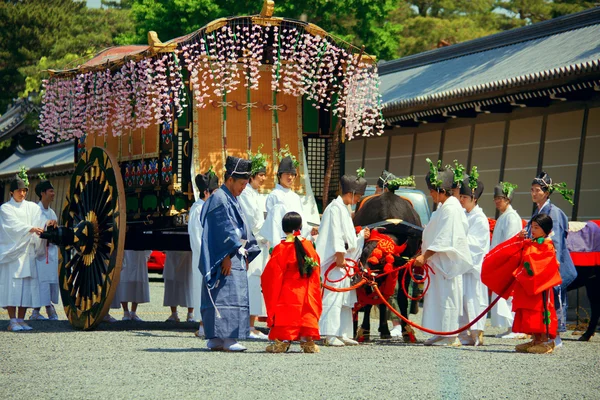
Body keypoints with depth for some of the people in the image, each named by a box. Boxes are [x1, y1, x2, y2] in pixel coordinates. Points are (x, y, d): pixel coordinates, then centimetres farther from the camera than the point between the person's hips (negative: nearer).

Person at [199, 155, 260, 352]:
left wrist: (245, 255, 16)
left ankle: (215, 339, 9)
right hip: (225, 259, -10)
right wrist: (228, 256, -20)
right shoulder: (219, 199, -10)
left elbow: (241, 229, 23)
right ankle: (228, 338, -16)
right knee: (227, 296, -13)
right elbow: (223, 230, -16)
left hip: (236, 257, 10)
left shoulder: (232, 200, 21)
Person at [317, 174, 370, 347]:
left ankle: (343, 334, 13)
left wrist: (362, 236, 14)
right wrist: (340, 255, -21)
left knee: (345, 298, 10)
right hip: (334, 261, -10)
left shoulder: (344, 209, 22)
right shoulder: (336, 208, -9)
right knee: (333, 296, -13)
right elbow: (335, 234, -17)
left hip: (344, 261, 10)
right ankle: (330, 335, -15)